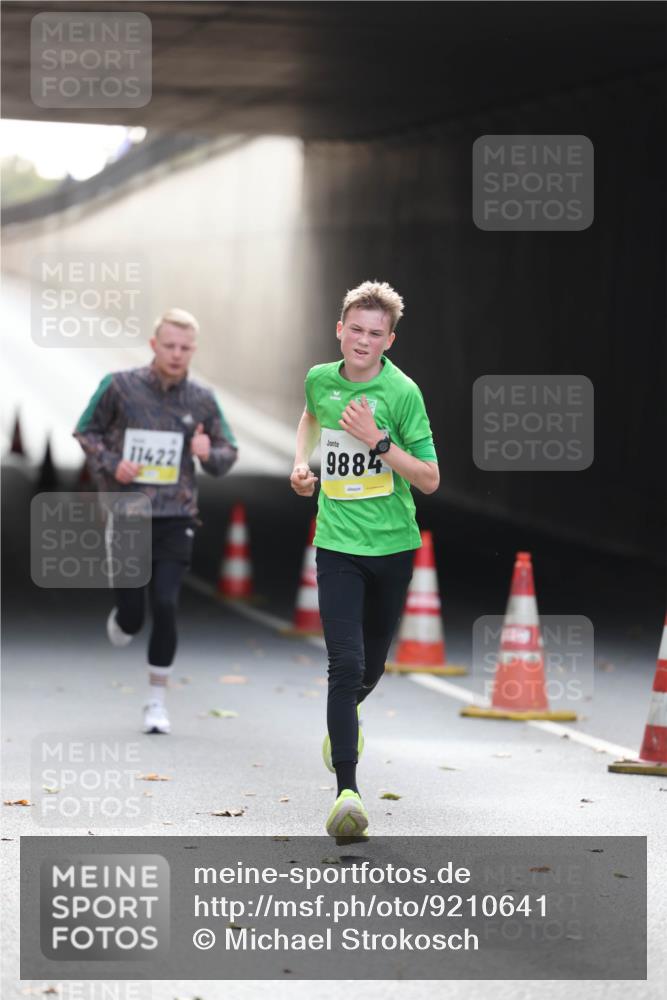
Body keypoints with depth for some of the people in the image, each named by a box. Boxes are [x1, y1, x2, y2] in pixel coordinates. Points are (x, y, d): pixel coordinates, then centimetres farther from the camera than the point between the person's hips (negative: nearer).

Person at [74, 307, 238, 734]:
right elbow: (86, 431, 9)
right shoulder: (120, 387, -4)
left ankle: (157, 700, 4)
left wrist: (209, 453, -12)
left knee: (166, 607, -11)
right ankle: (122, 623, 38)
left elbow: (229, 454, 11)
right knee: (132, 615, -1)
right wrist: (111, 464, -9)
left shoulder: (202, 400, 0)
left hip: (175, 521, 1)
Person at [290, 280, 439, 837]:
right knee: (346, 663, -15)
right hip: (338, 545, 0)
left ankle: (343, 720, 50)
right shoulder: (320, 380, 0)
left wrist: (378, 440, -22)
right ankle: (347, 792, -17)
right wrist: (301, 462, 11)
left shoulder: (402, 392, -10)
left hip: (393, 545, 0)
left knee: (371, 666, 15)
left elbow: (430, 479, -12)